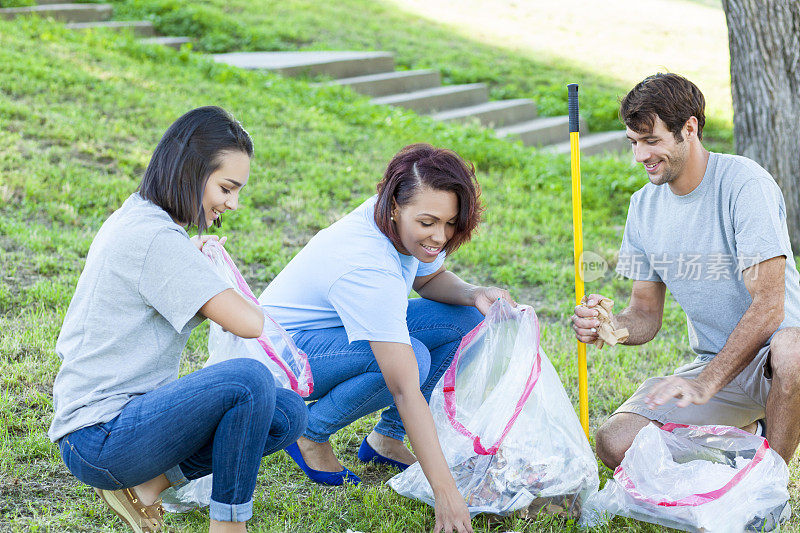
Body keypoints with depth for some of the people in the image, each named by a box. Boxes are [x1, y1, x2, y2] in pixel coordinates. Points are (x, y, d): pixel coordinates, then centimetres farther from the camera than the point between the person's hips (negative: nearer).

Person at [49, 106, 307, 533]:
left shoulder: (135, 217, 11)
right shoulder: (156, 238, -20)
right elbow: (249, 324, -23)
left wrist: (193, 260, 11)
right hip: (98, 442, -10)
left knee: (289, 414, 1)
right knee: (248, 380, -31)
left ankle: (146, 487, 5)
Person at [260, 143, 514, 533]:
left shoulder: (407, 227, -14)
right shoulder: (369, 271, -37)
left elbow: (430, 278, 10)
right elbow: (406, 390, -40)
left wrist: (475, 295, -14)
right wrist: (446, 493, -41)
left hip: (346, 328, 9)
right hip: (286, 348, -8)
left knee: (465, 322, -8)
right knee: (412, 359, -34)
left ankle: (386, 438, 3)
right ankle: (311, 435, -10)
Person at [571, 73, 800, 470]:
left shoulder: (744, 183, -18)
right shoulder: (643, 206, 3)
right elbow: (647, 314, 6)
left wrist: (705, 383, -32)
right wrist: (612, 326, -18)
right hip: (715, 364, 5)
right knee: (614, 444, -14)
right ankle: (746, 432, 8)